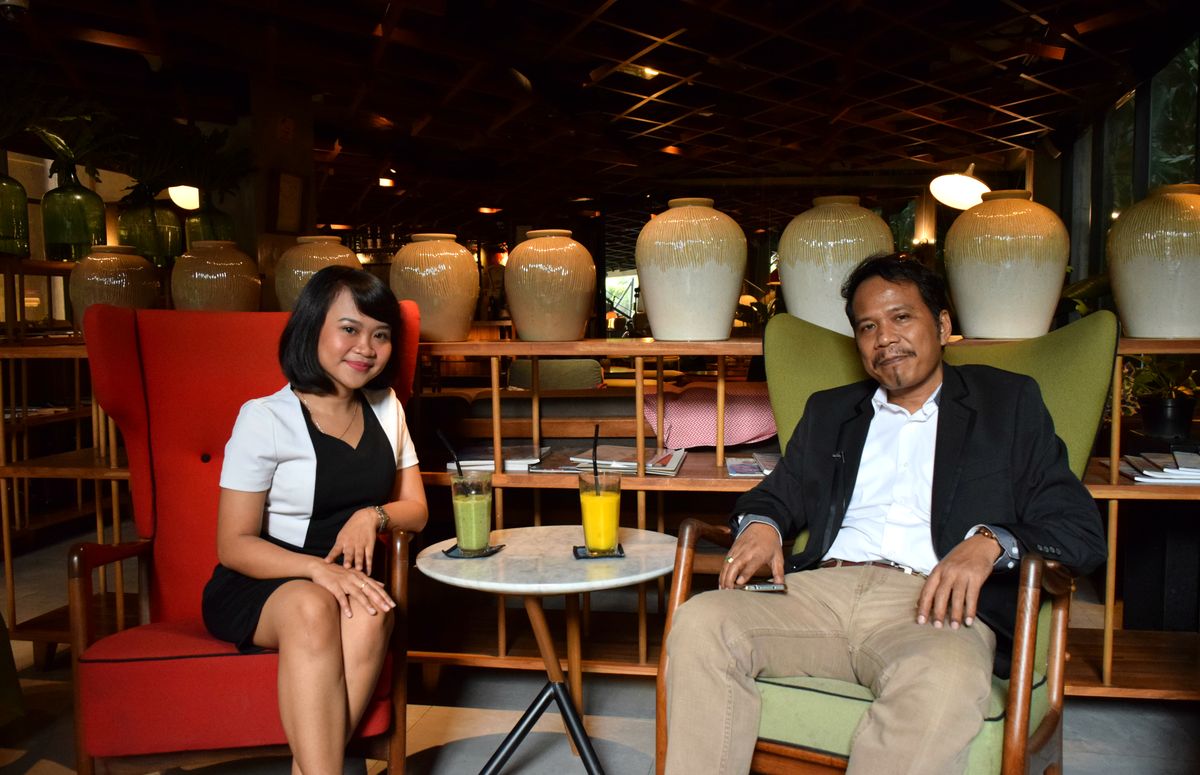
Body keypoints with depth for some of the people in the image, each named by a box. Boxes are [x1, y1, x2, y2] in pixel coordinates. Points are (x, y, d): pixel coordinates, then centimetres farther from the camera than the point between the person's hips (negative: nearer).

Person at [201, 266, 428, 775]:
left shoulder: (385, 409, 9)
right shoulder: (265, 418, -8)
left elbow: (415, 511, 11)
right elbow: (233, 545, -8)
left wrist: (374, 515, -13)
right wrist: (316, 568, -26)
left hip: (344, 583, 4)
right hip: (255, 588, -3)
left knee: (371, 613, -32)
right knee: (313, 608, -37)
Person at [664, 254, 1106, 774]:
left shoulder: (1008, 403, 17)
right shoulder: (829, 410, 28)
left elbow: (1081, 529, 9)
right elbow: (781, 492, 27)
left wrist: (989, 541, -14)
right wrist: (761, 524, 0)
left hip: (933, 603, -3)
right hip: (820, 590, 3)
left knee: (944, 676, -38)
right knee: (700, 623, -25)